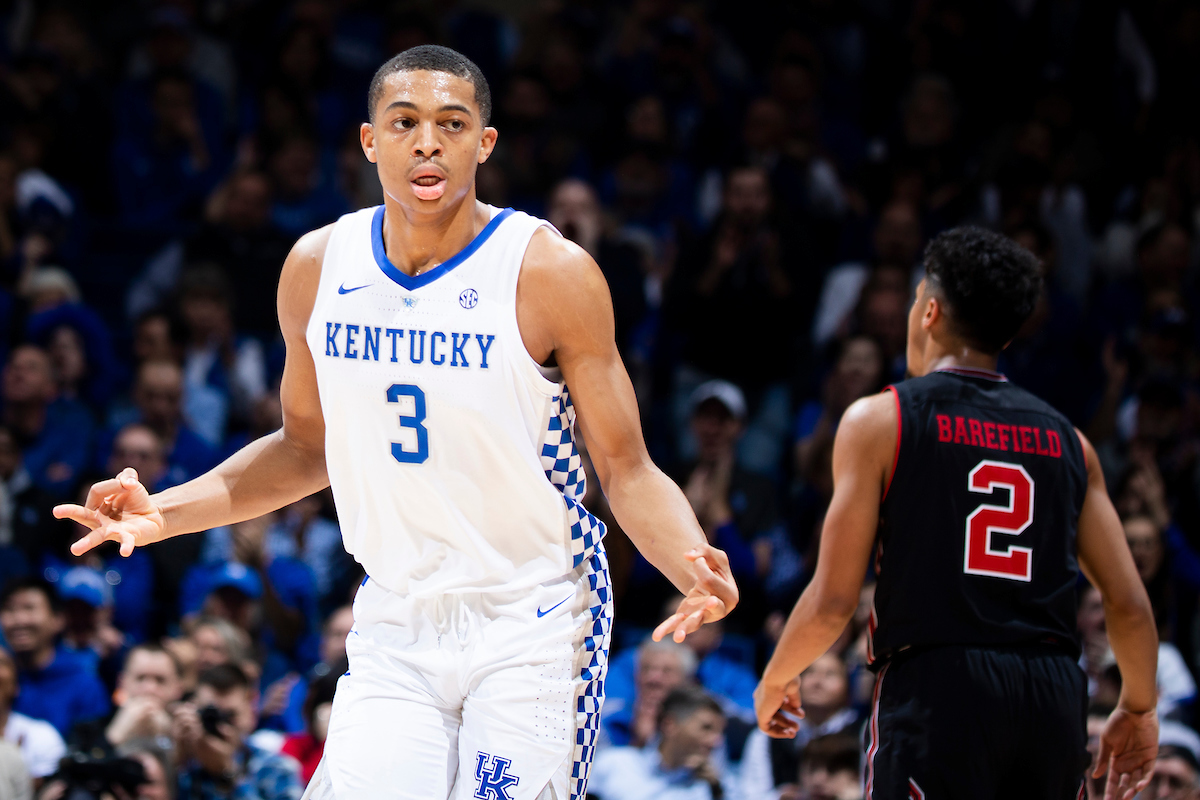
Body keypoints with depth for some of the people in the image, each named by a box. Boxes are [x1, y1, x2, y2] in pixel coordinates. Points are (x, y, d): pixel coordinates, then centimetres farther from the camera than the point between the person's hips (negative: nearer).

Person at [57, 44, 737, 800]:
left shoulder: (553, 273, -13)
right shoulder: (317, 267, 1)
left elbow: (627, 469, -10)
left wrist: (692, 566, -30)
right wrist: (166, 512, 2)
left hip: (530, 628, -3)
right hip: (394, 628, 3)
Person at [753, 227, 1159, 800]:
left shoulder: (879, 420, 2)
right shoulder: (1067, 441, 15)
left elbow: (834, 601, -2)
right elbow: (1129, 605, 10)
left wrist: (775, 681, 17)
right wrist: (1139, 710, 27)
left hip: (934, 692, -4)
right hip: (1054, 697, 4)